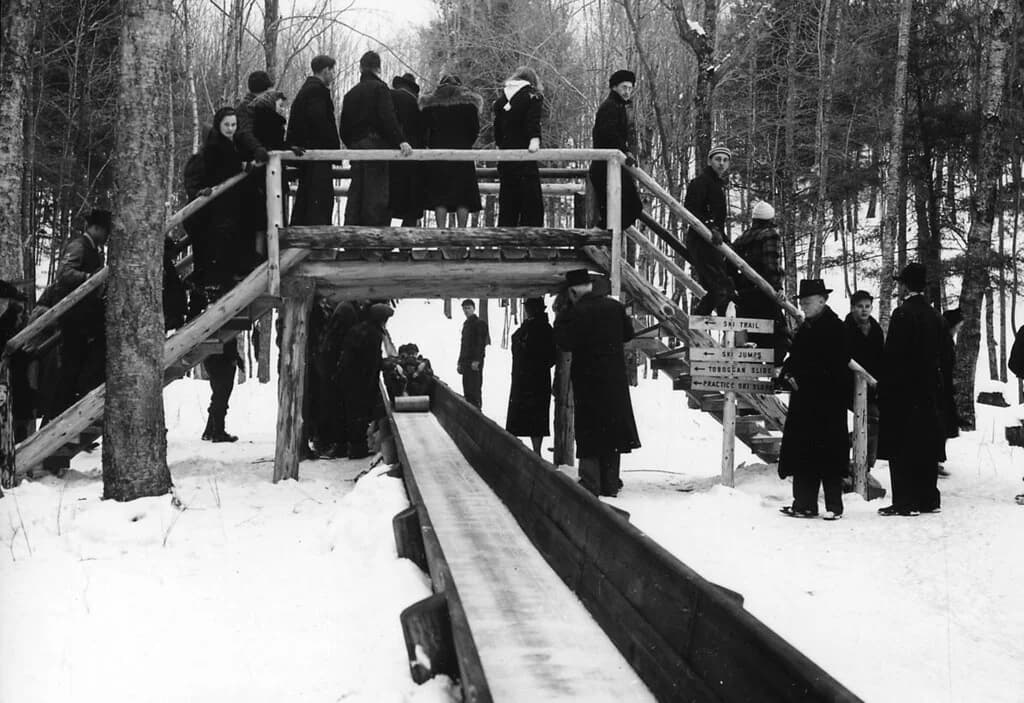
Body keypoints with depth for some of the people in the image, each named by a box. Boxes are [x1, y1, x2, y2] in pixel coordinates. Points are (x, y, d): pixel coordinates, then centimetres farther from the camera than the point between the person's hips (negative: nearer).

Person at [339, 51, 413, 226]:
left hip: (355, 145, 6)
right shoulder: (380, 88, -4)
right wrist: (401, 140, -23)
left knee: (355, 193, 9)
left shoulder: (351, 93, 15)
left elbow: (343, 127, 16)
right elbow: (388, 118, -18)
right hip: (376, 143, -6)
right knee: (376, 192, -7)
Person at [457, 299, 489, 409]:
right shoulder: (466, 324, 20)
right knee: (467, 391, 7)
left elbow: (481, 344, -13)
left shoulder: (480, 324, -6)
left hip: (475, 362, -8)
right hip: (465, 361, 8)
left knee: (475, 389, -10)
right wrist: (460, 363, 19)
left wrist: (477, 360, -21)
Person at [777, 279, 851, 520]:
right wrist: (788, 374, 0)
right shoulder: (805, 328, 17)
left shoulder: (834, 327, -8)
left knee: (829, 453, -5)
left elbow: (835, 365, -15)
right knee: (802, 452, 6)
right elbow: (794, 358, 22)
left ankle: (834, 506, 1)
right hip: (805, 401, 8)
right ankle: (804, 504, 10)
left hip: (827, 401, -8)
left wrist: (801, 377, -15)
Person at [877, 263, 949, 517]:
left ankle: (905, 502, -5)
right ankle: (928, 499, 15)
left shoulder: (902, 314, -12)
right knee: (926, 447, 11)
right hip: (930, 390, 7)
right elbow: (943, 357, 12)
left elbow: (892, 354, -15)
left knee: (902, 449, -4)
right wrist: (939, 387, 18)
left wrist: (883, 389, -11)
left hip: (904, 391, -7)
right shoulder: (935, 316, 9)